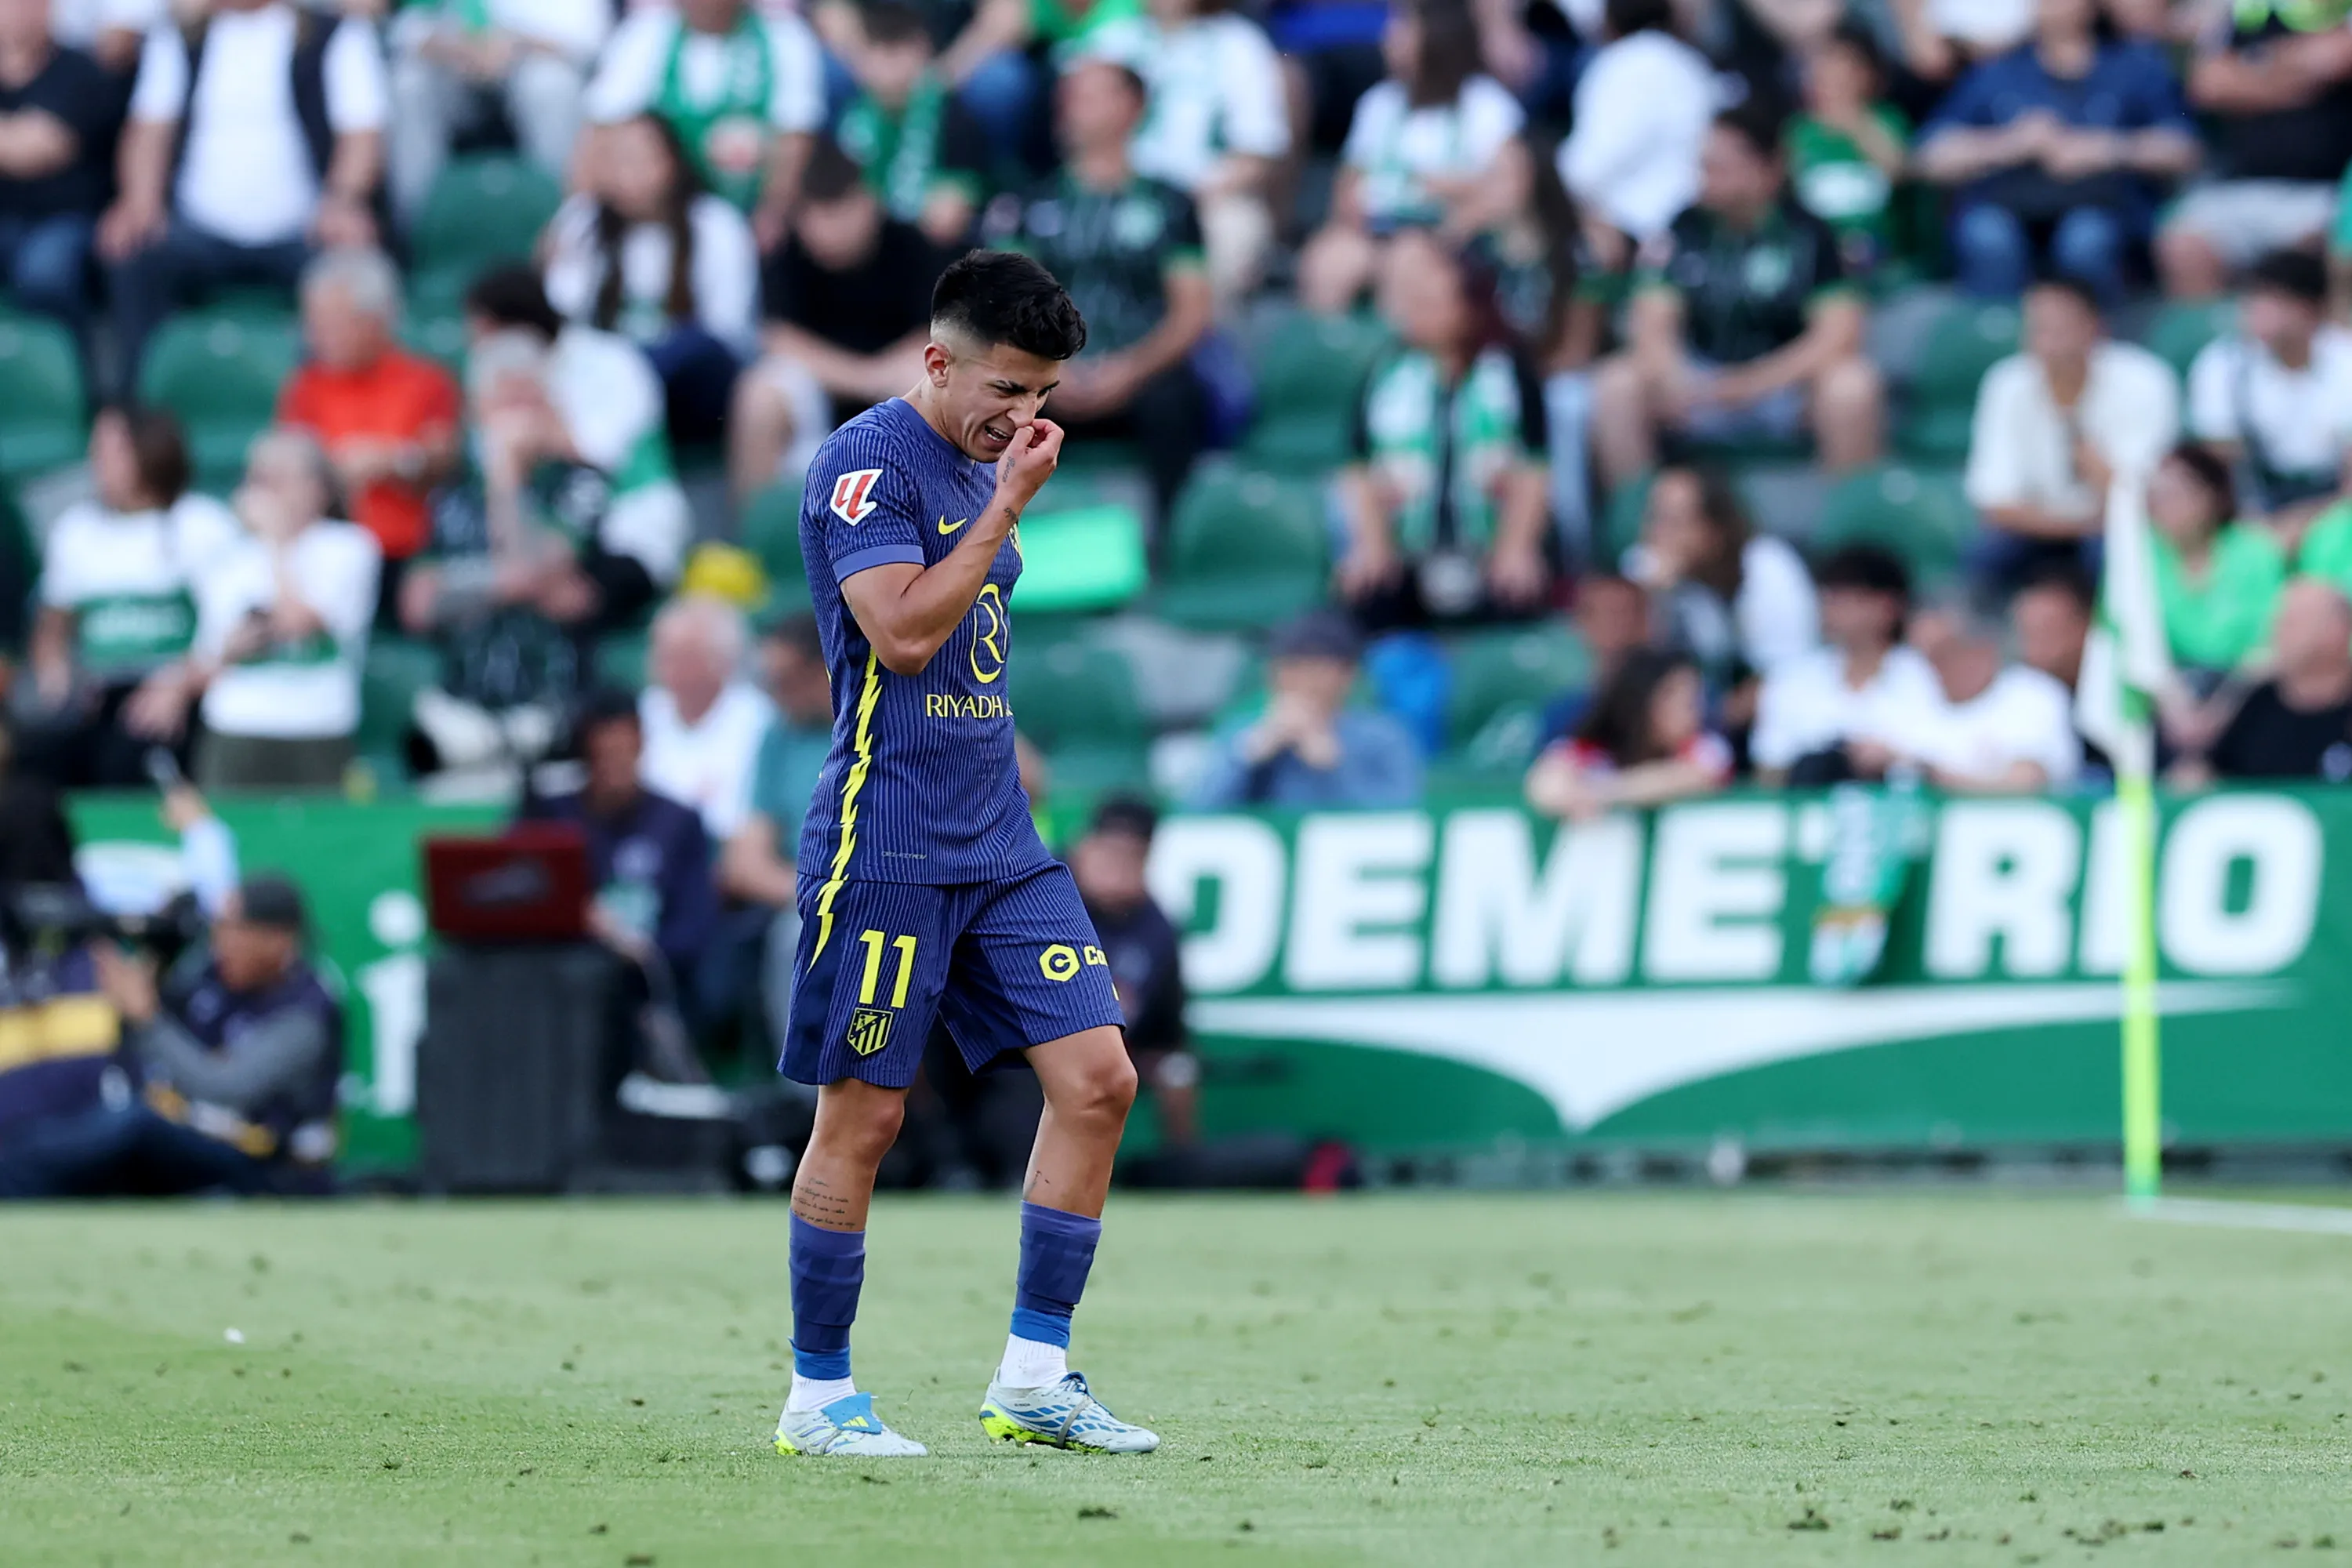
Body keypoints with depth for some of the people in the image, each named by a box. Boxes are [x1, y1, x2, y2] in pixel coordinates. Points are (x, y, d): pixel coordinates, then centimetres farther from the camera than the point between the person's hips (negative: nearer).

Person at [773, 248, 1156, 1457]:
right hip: (883, 847, -8)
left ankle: (1035, 1375, 4)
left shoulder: (984, 471, 16)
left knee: (1096, 1077, -2)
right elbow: (902, 631, -22)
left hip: (999, 845, 8)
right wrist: (1007, 502, -17)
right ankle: (818, 1397, 9)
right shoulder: (866, 462, -10)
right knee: (863, 1116, -2)